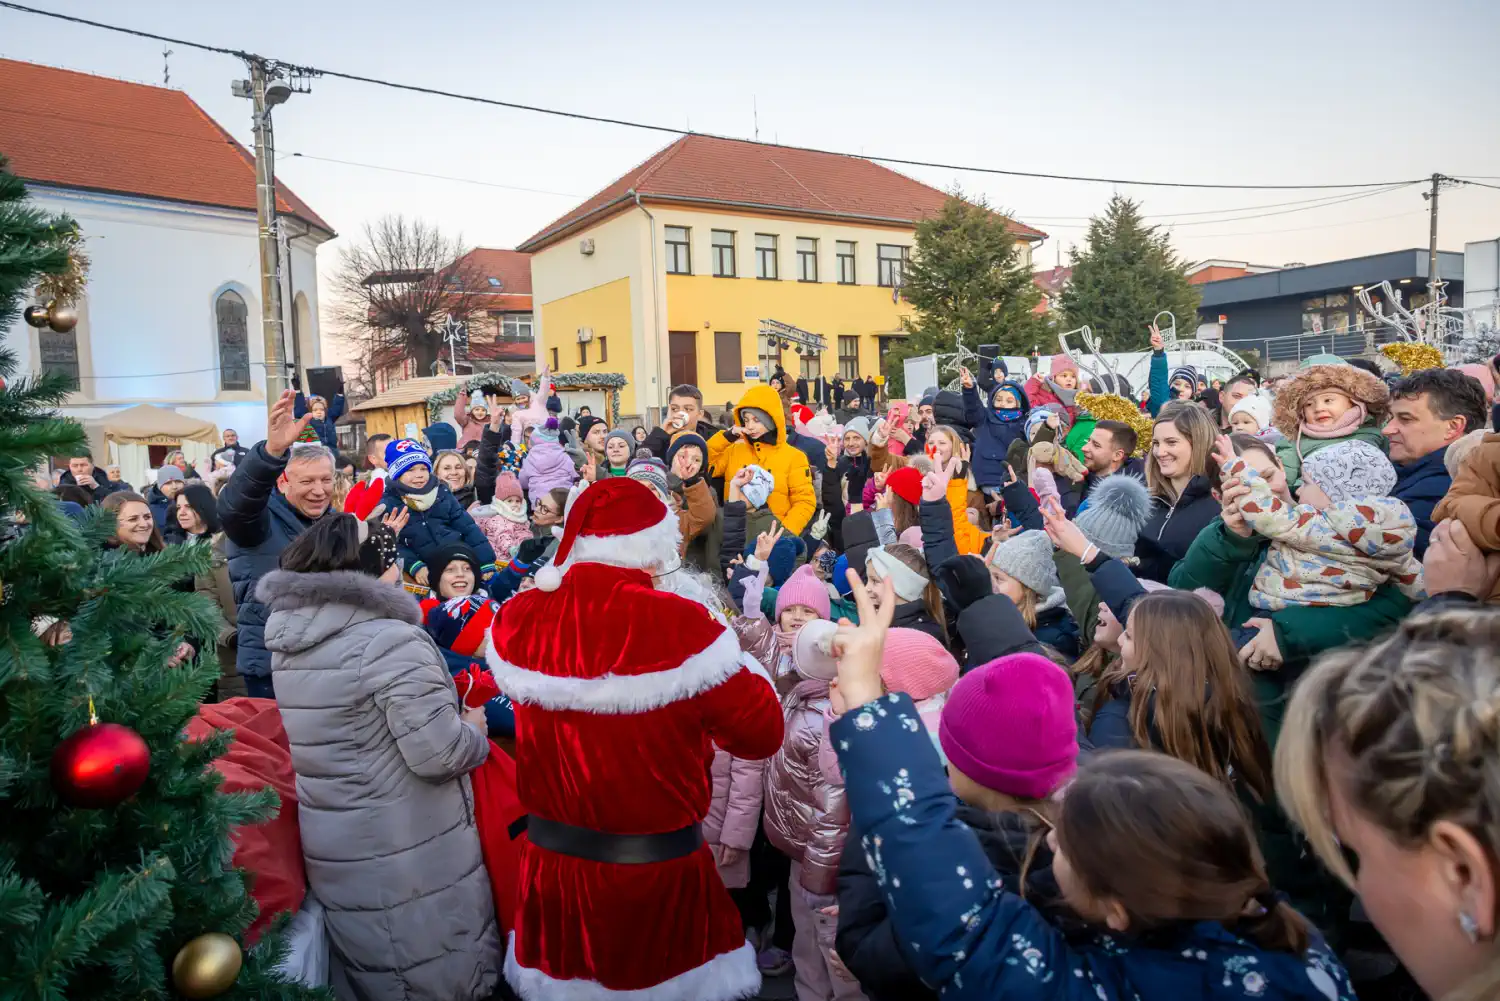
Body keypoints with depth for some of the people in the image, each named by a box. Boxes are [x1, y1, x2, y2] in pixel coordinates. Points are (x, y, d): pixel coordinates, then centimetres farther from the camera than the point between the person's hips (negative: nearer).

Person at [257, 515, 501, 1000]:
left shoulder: (285, 644, 3)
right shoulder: (390, 641, -23)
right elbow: (439, 755, -24)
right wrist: (474, 729, -4)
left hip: (330, 850, 8)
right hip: (409, 857, -8)